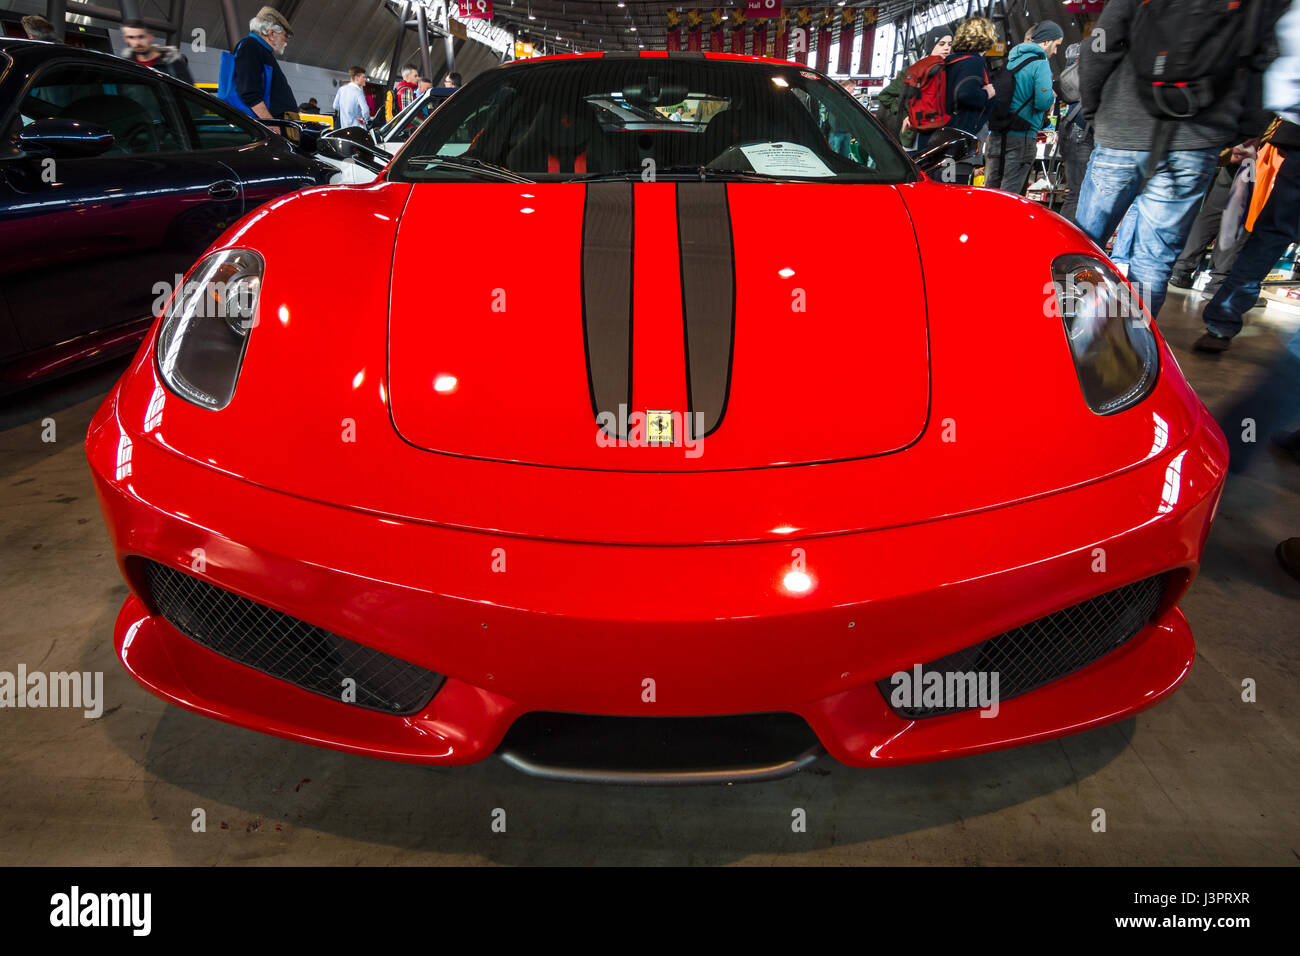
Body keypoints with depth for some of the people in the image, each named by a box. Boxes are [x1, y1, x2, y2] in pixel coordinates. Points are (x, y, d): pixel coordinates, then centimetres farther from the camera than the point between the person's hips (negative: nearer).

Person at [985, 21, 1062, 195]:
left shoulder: (1011, 59, 16)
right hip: (1021, 136, -7)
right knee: (1010, 192, -6)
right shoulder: (1041, 64, -8)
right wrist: (1052, 96, 4)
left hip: (997, 133, 7)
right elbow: (1043, 102, -18)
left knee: (990, 187, 10)